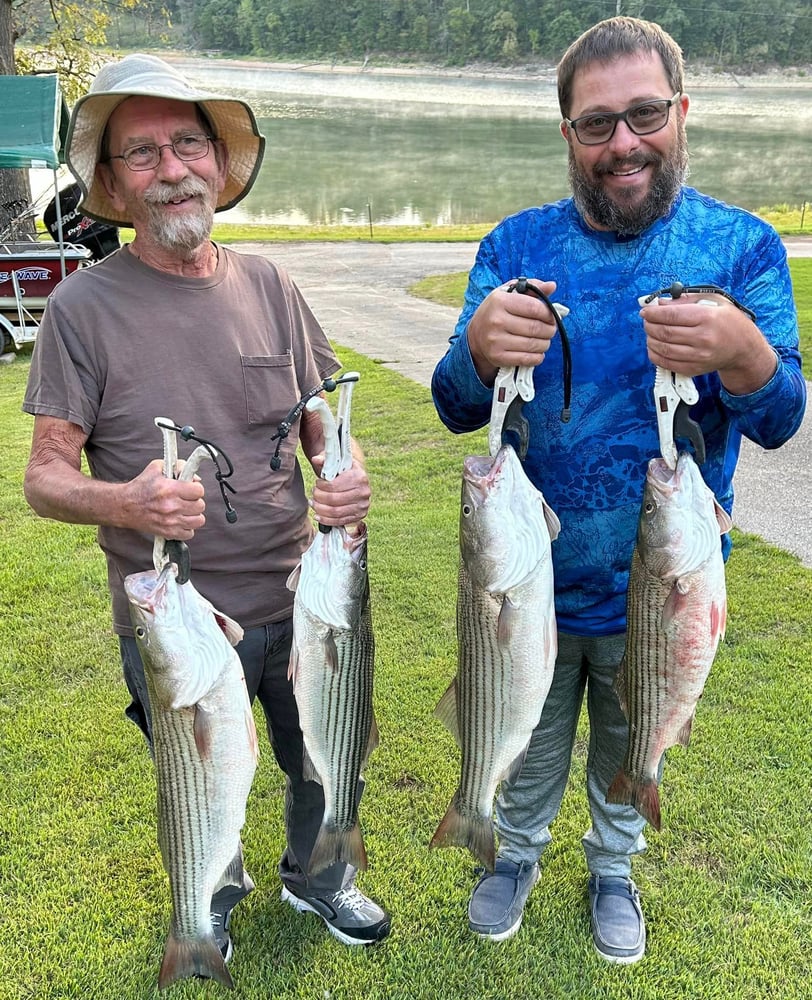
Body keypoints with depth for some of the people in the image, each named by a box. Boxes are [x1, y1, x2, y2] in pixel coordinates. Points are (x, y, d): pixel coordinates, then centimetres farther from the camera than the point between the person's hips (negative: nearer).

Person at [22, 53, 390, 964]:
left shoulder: (266, 286, -1)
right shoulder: (85, 307, -12)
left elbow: (320, 426, 6)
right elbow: (44, 477, -12)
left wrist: (348, 478, -16)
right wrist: (124, 502, -33)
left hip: (297, 601, 3)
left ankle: (315, 876, 55)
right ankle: (210, 899, 55)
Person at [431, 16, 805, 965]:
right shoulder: (518, 243, -7)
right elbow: (455, 410, -11)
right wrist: (478, 351, -36)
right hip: (532, 574, 1)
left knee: (632, 750, 24)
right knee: (527, 743, 23)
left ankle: (613, 869, 53)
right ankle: (517, 854, 52)